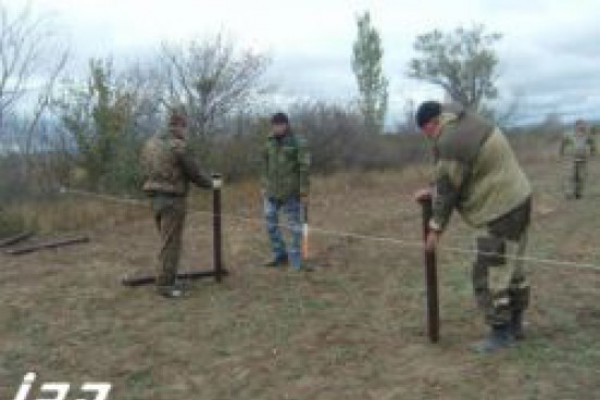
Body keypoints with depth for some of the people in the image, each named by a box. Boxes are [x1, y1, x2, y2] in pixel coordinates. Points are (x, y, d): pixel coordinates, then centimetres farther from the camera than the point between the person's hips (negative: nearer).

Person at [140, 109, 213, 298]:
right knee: (170, 243, 0)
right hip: (172, 200, -8)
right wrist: (209, 183, 9)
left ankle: (168, 279, 25)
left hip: (155, 198, 8)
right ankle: (165, 284, 6)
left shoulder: (151, 143, 9)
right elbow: (194, 173, -9)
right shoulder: (178, 146, -15)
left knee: (167, 241, 18)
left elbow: (147, 170, 16)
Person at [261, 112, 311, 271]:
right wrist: (264, 186, 15)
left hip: (291, 191, -6)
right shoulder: (270, 141, 8)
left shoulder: (298, 142, -10)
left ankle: (296, 261, 11)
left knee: (294, 225, 1)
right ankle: (280, 255, 23)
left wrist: (304, 192, -16)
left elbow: (305, 168, -13)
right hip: (272, 190, 6)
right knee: (270, 222, 9)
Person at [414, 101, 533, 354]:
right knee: (512, 266, 18)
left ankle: (501, 333, 10)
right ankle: (515, 325, 30)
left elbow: (448, 190, -13)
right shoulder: (467, 122, 10)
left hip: (502, 210, -11)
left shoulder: (449, 143, -21)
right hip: (518, 199, 11)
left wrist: (436, 229, -2)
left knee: (491, 275, -1)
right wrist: (433, 191, 15)